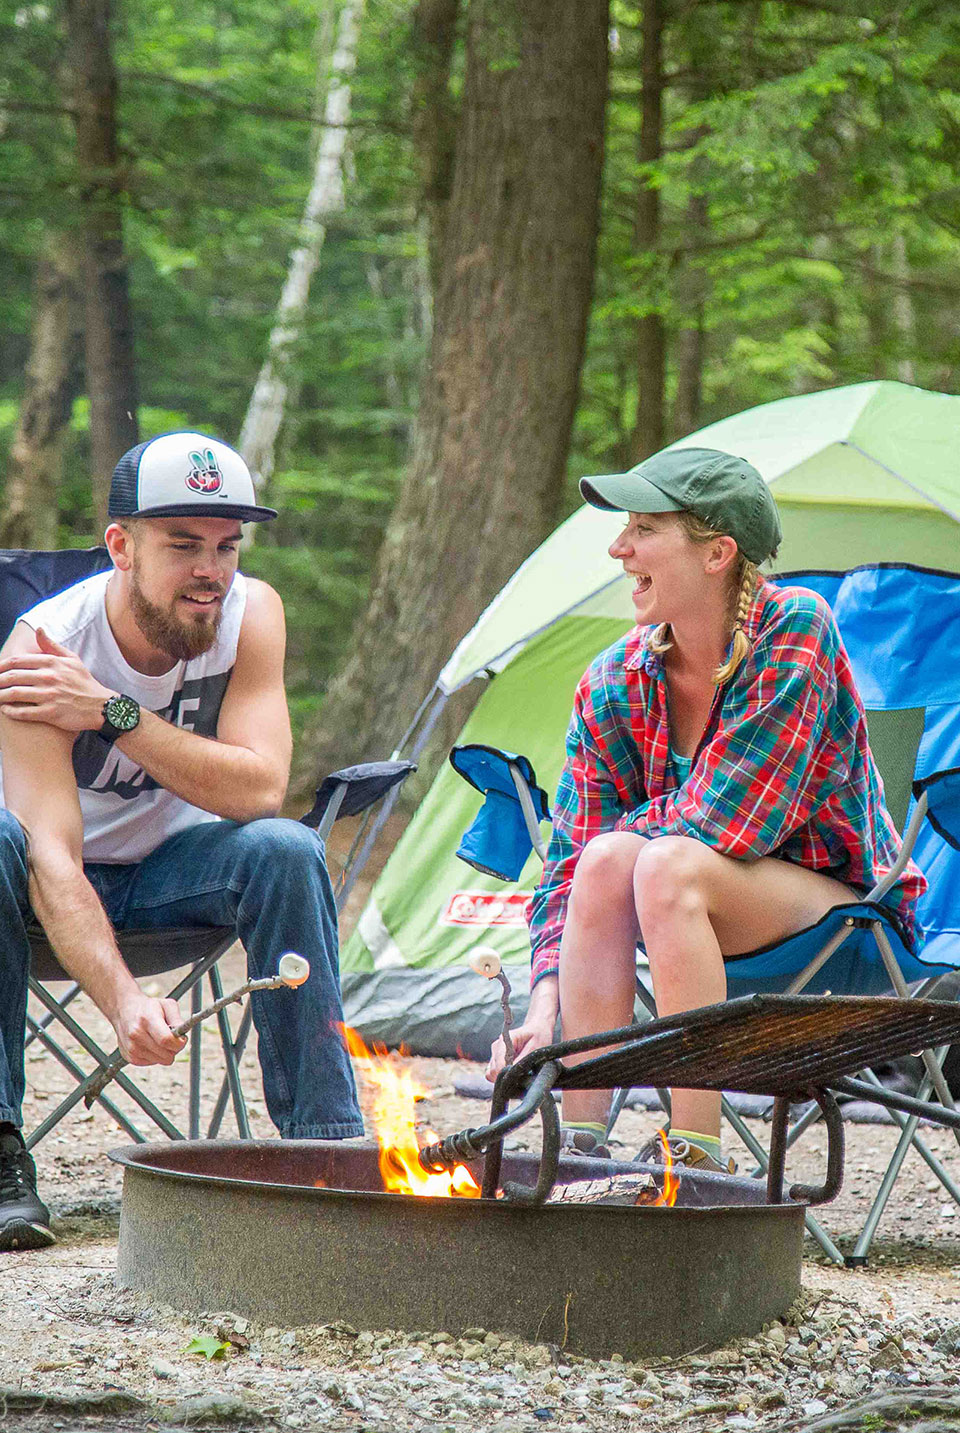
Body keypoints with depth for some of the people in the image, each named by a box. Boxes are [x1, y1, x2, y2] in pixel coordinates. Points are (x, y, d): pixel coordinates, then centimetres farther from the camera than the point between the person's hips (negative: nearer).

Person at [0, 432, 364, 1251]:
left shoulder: (249, 614, -18)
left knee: (285, 852, -28)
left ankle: (325, 1143, -21)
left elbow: (260, 791, -28)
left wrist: (114, 713, -35)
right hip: (69, 876, -3)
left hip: (170, 863, 3)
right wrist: (123, 1000, -54)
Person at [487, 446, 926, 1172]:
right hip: (707, 918, 5)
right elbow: (570, 860, -4)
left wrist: (626, 829, -7)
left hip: (843, 902, -5)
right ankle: (580, 1142, -25)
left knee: (668, 864, -32)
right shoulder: (615, 685, -6)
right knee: (609, 859, -26)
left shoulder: (796, 631, -21)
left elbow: (726, 823, -24)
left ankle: (696, 1154, -31)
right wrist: (545, 1005, -18)